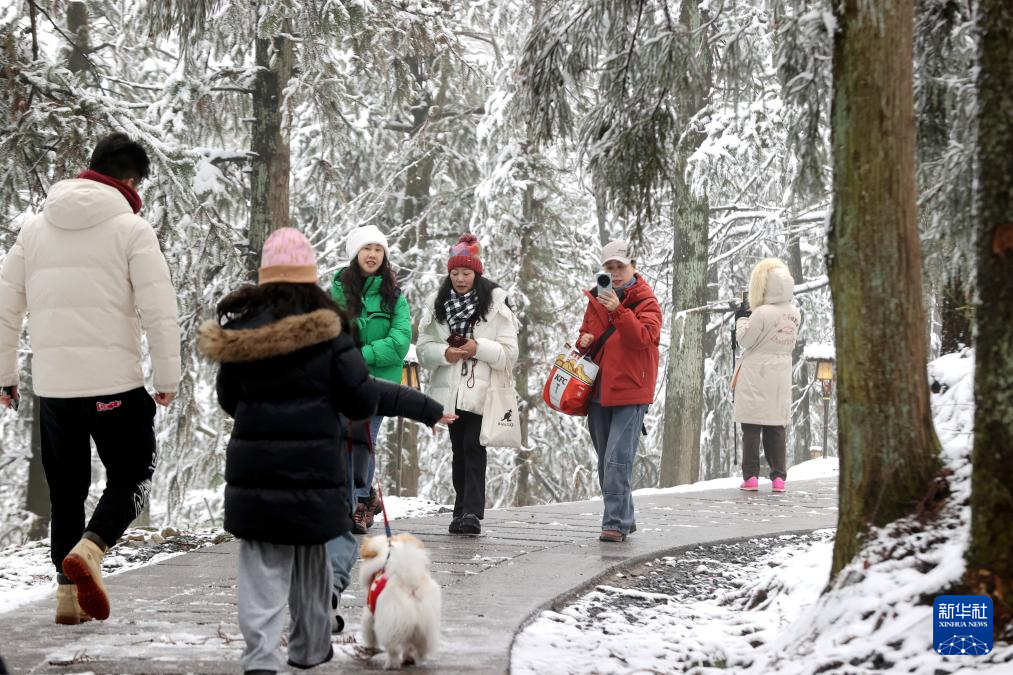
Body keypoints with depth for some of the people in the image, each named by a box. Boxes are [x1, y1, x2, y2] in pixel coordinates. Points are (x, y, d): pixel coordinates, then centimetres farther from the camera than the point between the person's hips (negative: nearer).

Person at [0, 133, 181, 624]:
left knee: (66, 488, 15)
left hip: (51, 383, 5)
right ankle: (89, 550, -15)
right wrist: (167, 377, -2)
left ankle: (69, 592, 12)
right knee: (132, 475, 9)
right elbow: (159, 309, -9)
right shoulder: (131, 228, -4)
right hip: (114, 379, -5)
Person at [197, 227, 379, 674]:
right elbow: (362, 402, -7)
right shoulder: (325, 331, -8)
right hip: (312, 465, -1)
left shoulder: (237, 331, 0)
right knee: (309, 560, 16)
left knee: (261, 564, 4)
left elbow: (228, 401, 11)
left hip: (252, 465, 1)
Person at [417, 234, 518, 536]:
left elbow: (509, 352, -3)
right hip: (449, 390, 4)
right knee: (458, 450, 9)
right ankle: (463, 510, 15)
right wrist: (444, 353, -13)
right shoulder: (437, 304, 10)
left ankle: (472, 512, -16)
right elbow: (424, 348, 7)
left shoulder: (494, 302, -1)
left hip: (481, 389, -4)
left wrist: (479, 348, -18)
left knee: (473, 448, -12)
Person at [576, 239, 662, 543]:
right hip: (599, 391, 7)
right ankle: (624, 519, 23)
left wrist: (619, 311, -31)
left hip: (630, 392, -7)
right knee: (606, 462, 12)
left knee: (618, 460, -15)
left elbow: (644, 338, -21)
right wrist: (584, 341, 2)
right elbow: (586, 334, 25)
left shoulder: (646, 301, -5)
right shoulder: (596, 298, 13)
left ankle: (615, 523, -13)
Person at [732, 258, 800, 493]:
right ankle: (778, 477, 8)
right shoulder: (794, 314, 2)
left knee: (752, 428, 0)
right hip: (781, 377, 5)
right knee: (776, 428, 10)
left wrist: (741, 319, 7)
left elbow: (744, 340, -10)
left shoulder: (761, 313, -18)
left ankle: (751, 476, -1)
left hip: (756, 375, -5)